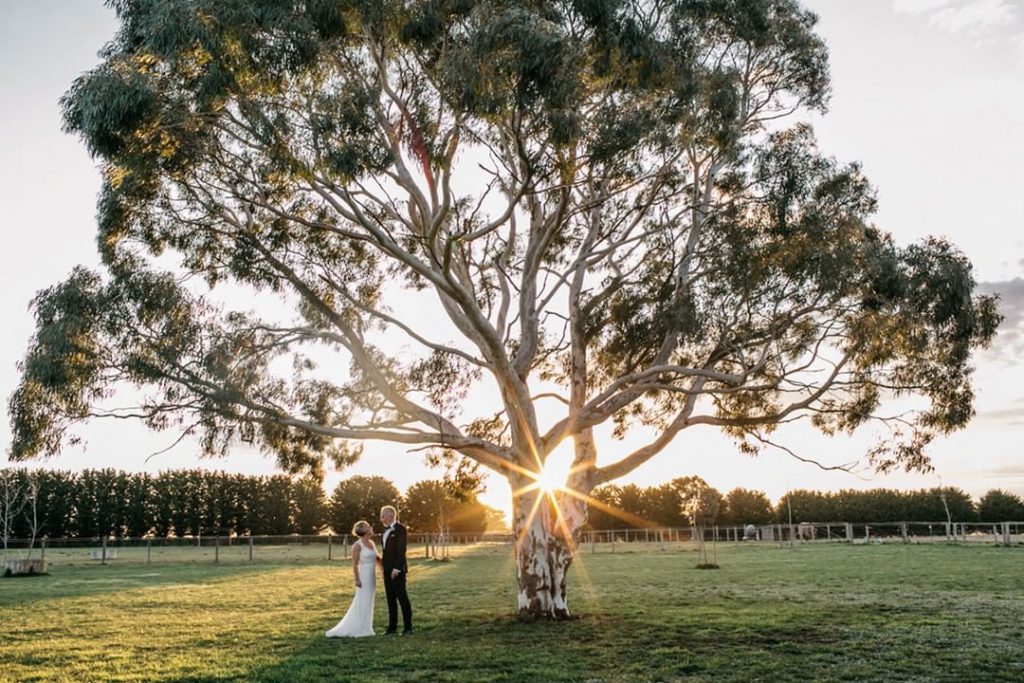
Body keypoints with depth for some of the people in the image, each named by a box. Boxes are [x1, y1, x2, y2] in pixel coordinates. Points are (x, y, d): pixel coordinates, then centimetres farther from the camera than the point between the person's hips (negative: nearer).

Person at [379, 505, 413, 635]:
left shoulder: (400, 529, -11)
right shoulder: (386, 530, 14)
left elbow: (401, 550, -17)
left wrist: (397, 568, -21)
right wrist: (383, 565, 9)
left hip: (397, 570, -8)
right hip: (387, 570, 8)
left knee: (402, 597, -3)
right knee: (390, 598, 9)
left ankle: (408, 627, 3)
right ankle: (392, 626, 14)